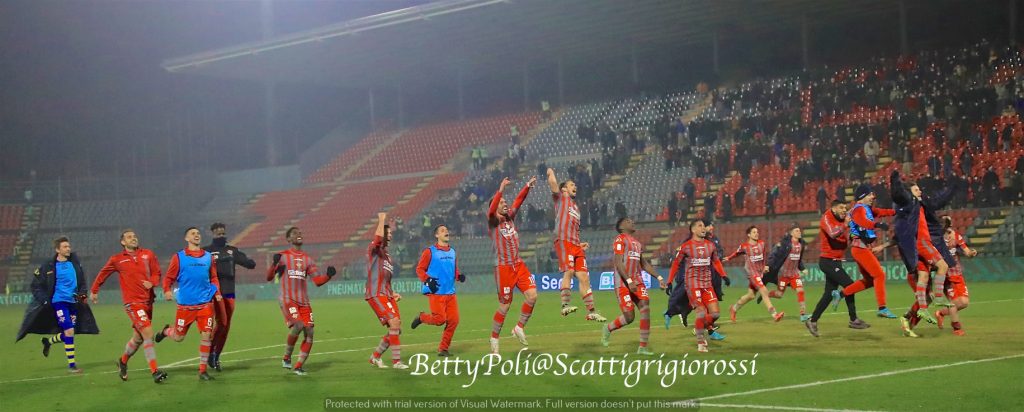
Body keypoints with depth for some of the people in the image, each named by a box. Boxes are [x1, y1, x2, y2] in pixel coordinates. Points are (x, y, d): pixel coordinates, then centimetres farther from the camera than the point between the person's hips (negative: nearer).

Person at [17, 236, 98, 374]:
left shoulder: (75, 262, 5)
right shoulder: (49, 266, -8)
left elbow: (82, 280, 18)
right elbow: (36, 284, 0)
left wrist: (81, 293, 3)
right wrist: (44, 300, -10)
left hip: (74, 302, 5)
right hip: (59, 301, -5)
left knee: (68, 334, 9)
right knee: (69, 332, -14)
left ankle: (48, 341, 41)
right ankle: (71, 365, -5)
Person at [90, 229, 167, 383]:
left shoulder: (148, 254, 8)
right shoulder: (116, 259, 3)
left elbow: (157, 273, 12)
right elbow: (103, 274, 17)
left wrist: (152, 282, -9)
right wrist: (94, 291, 23)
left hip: (148, 300, 4)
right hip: (133, 302, -4)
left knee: (138, 338, 14)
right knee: (148, 333, -18)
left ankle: (123, 362, 41)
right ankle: (155, 372, -17)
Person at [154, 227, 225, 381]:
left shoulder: (208, 257, 9)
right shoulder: (179, 257, 0)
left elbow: (213, 278, 16)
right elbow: (169, 278, 2)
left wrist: (217, 292, 1)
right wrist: (167, 291, -16)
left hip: (205, 303, 2)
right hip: (185, 304, -2)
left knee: (206, 336, -5)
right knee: (178, 337, 7)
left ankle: (203, 370, 6)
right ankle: (166, 331, 43)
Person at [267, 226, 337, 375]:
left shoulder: (308, 259, 16)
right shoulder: (282, 256, 4)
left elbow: (317, 280, 11)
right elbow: (269, 277, -2)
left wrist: (328, 276, -8)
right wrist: (274, 264, -20)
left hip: (304, 301, 5)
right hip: (288, 300, -5)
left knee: (309, 332, -5)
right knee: (297, 325, -25)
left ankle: (298, 366, 6)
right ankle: (286, 358, -5)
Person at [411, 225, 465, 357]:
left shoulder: (452, 251, 16)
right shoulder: (430, 251, -2)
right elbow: (420, 269, -1)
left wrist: (459, 276, 2)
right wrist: (427, 280, -17)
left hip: (450, 293, 6)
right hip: (436, 292, -6)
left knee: (453, 320, -2)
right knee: (440, 319, -14)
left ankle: (443, 349, 11)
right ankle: (421, 317, 17)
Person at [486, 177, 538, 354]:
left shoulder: (510, 218, 12)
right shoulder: (493, 222, -5)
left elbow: (518, 201, 5)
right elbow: (491, 210, -25)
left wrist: (528, 186, -9)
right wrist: (500, 190, -35)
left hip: (519, 265, 6)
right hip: (503, 268, -6)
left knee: (532, 295, -9)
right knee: (505, 306, -1)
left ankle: (519, 328, 8)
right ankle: (494, 338, 15)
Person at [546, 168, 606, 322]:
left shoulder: (576, 207, 31)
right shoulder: (560, 198, 12)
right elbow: (552, 183, -7)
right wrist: (551, 173, 11)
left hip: (576, 245, 7)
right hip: (563, 241, -7)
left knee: (584, 277, 3)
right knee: (569, 271, -24)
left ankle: (591, 312, 4)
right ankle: (565, 305, -27)